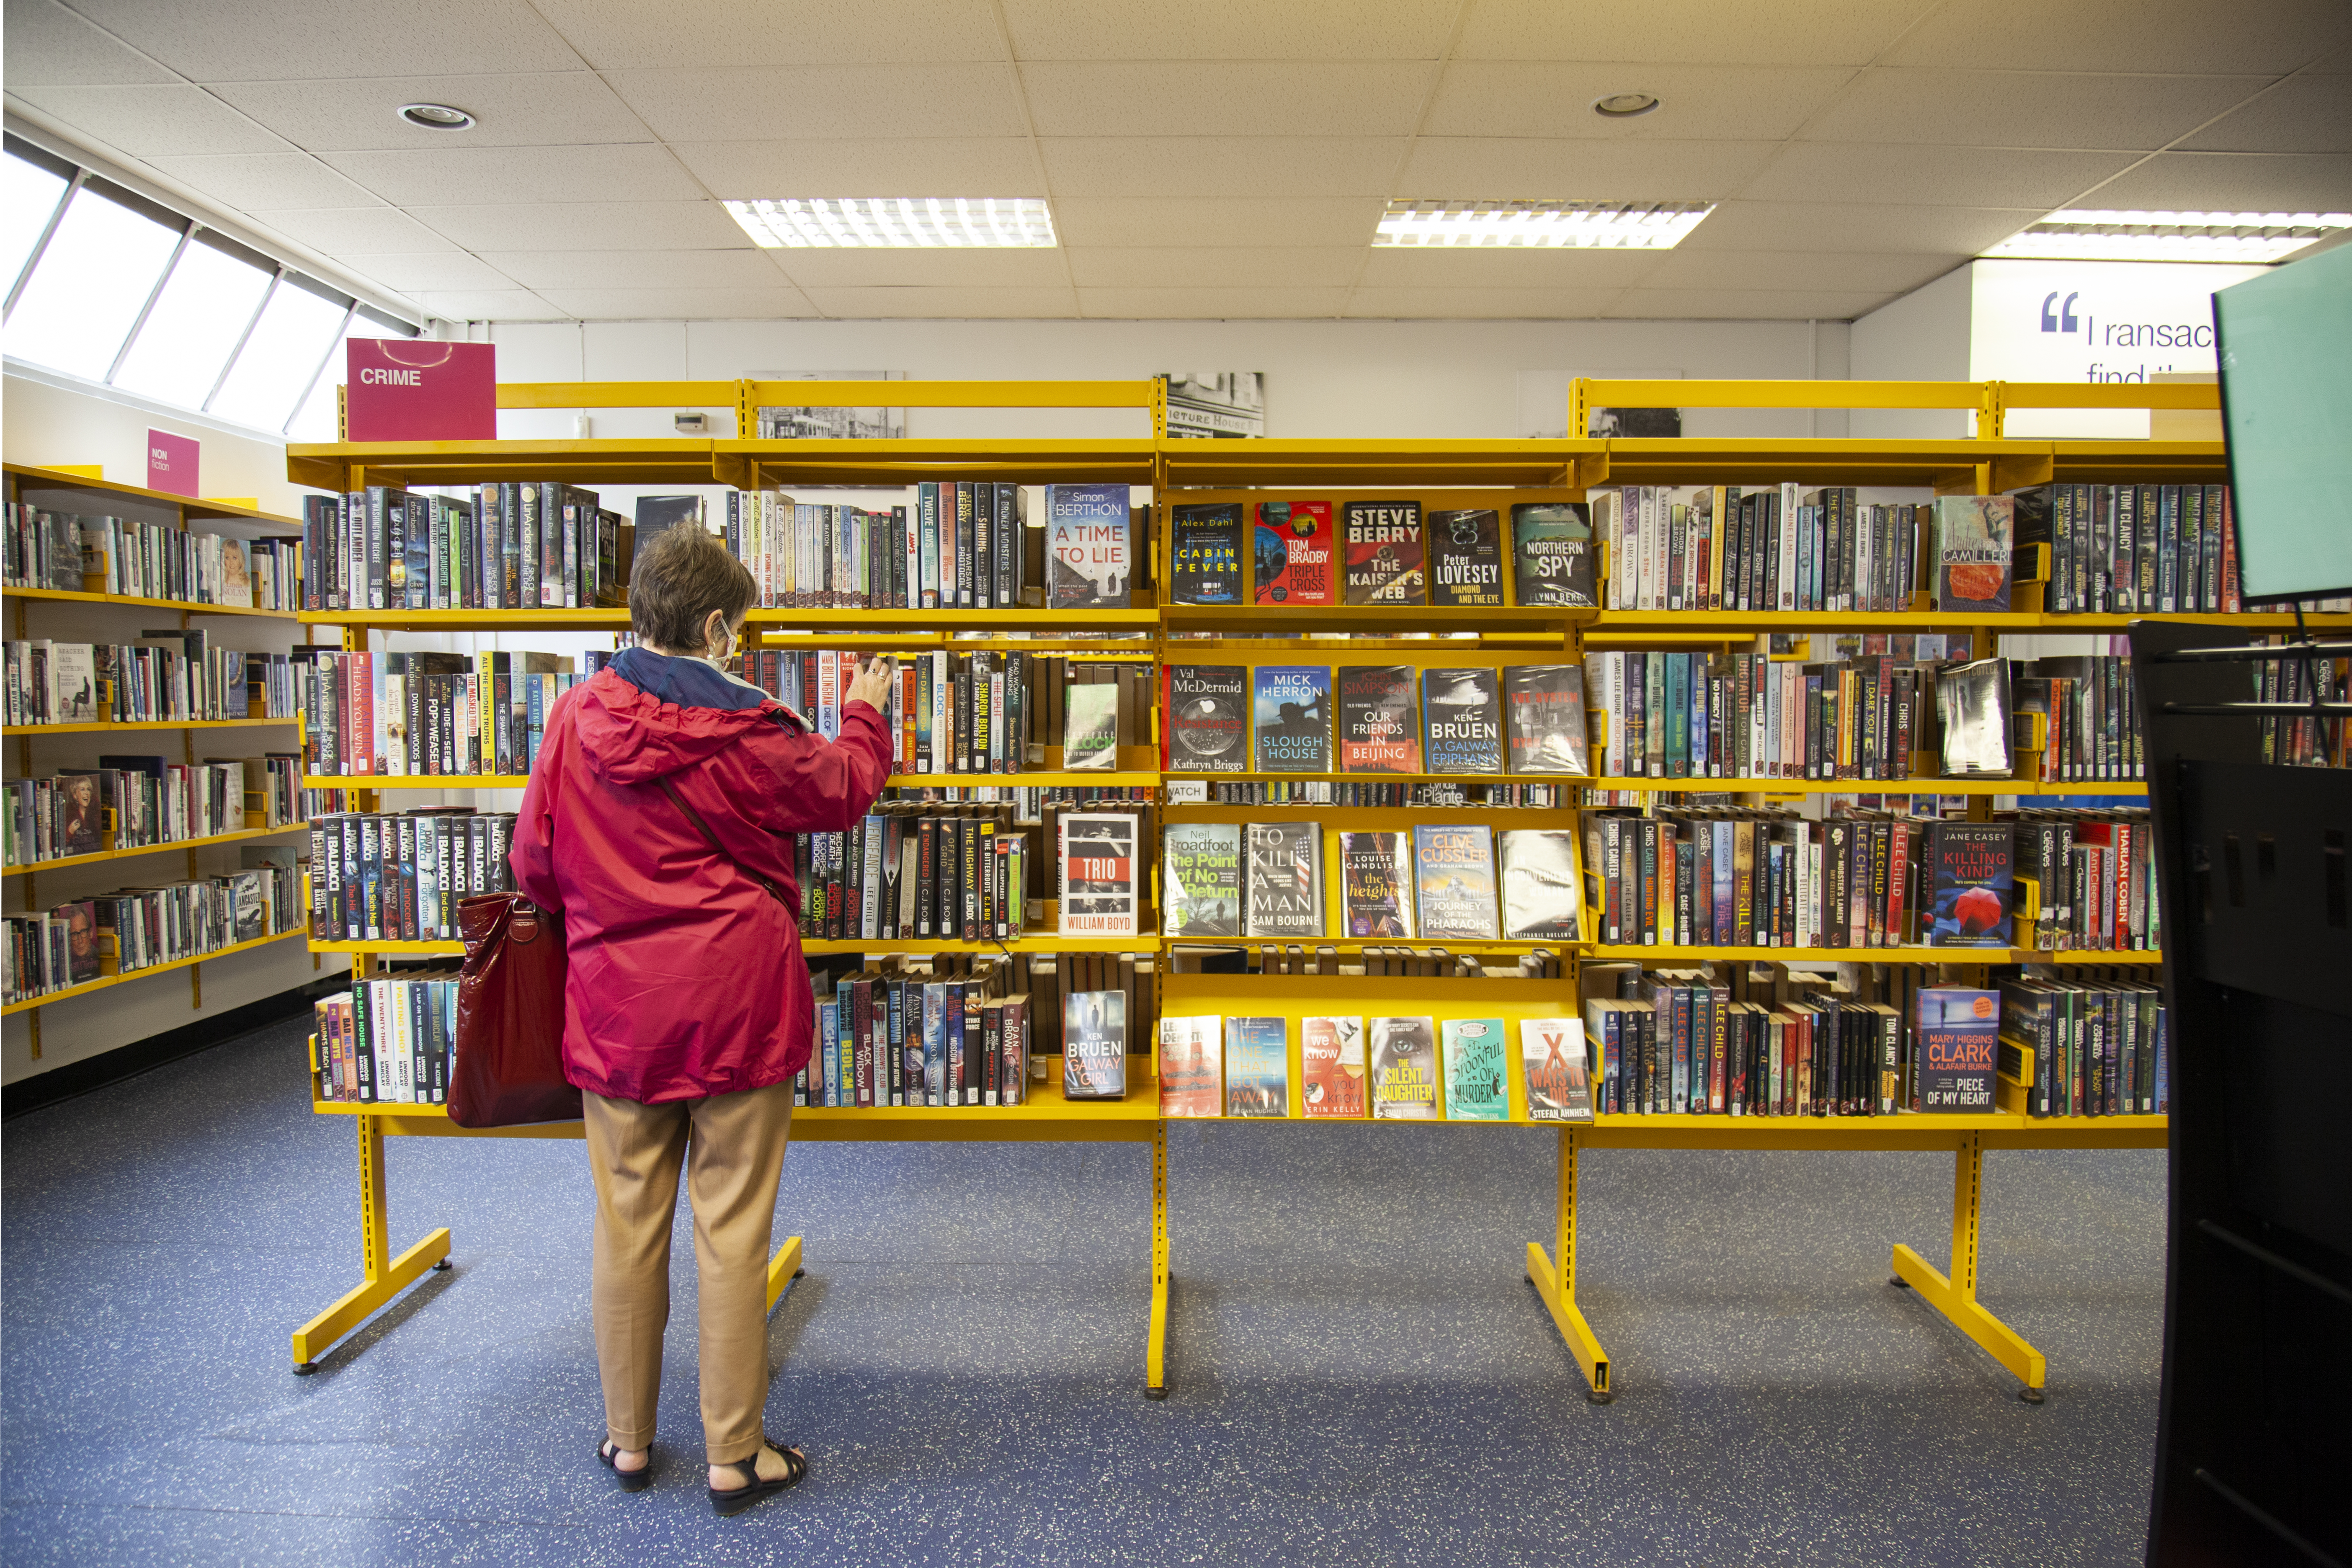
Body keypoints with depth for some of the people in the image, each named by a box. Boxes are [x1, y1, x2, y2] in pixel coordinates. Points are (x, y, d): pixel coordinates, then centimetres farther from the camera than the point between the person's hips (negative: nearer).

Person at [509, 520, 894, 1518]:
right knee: (732, 1232, 5)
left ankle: (628, 1441, 29)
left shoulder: (576, 719, -2)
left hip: (616, 1013, 4)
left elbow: (534, 864, 5)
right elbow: (841, 792, 6)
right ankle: (734, 1456, 16)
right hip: (736, 1006, -3)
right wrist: (863, 716, 24)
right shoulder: (744, 730, -11)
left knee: (626, 1227, 14)